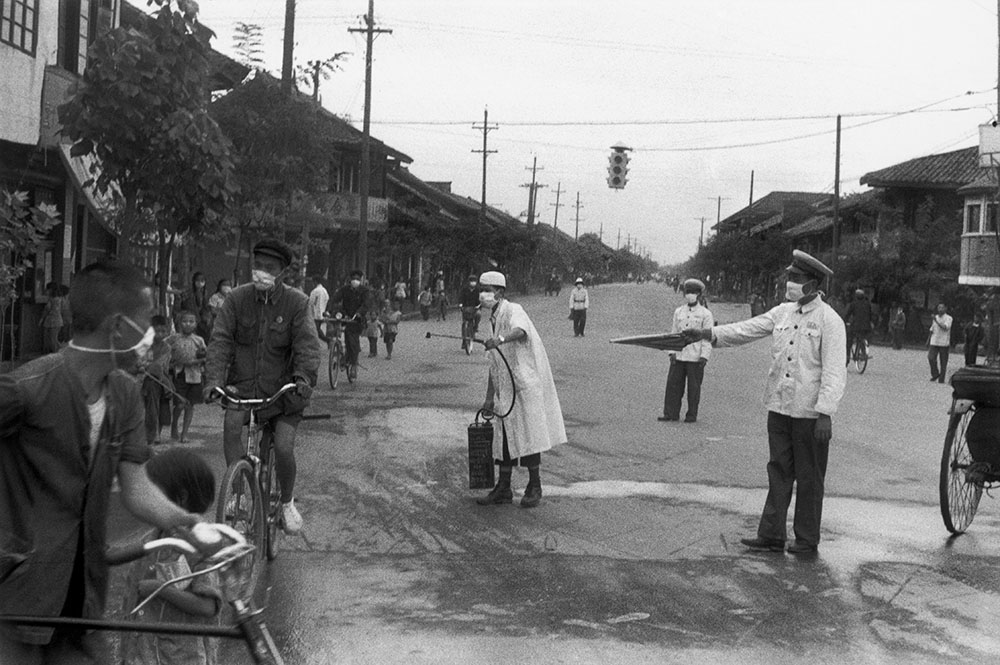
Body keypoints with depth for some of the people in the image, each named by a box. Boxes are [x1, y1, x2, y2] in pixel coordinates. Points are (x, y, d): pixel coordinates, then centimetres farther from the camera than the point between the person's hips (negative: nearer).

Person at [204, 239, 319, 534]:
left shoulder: (297, 302, -5)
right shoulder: (237, 298, -1)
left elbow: (307, 343, -13)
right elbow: (221, 340, -6)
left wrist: (303, 377, -31)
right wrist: (214, 379, -20)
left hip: (282, 389, -1)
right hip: (243, 384, 1)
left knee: (284, 449, -14)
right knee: (231, 425, -28)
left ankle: (287, 502, 15)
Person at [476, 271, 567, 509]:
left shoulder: (513, 311, -10)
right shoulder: (494, 320, 17)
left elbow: (520, 331, -35)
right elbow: (494, 365, 20)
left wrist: (500, 339, -54)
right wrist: (489, 398, 19)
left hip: (527, 383, -8)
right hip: (507, 387, 8)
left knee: (528, 435, -4)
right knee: (504, 435, 7)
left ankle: (534, 487, 8)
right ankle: (503, 489, 13)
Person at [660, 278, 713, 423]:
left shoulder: (705, 314, 0)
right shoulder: (678, 312, 12)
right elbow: (674, 332, 15)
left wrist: (704, 356, -10)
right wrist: (672, 351, 5)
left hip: (695, 357, -4)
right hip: (678, 356, 4)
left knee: (694, 387, 1)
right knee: (673, 384, 1)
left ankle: (692, 415, 10)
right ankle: (671, 413, 7)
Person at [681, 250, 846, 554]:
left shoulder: (829, 320, -11)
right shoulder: (782, 312, 9)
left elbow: (834, 372, -15)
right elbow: (746, 329, 8)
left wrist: (825, 413, -20)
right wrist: (709, 334, -3)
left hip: (810, 413, -6)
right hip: (779, 407, 6)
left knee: (809, 478, 5)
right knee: (778, 472, 10)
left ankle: (807, 540, 16)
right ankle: (771, 535, 15)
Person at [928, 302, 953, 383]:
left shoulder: (948, 318, -4)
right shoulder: (935, 317, 12)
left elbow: (945, 327, -21)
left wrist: (936, 321, -25)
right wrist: (928, 340, 21)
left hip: (944, 343, -4)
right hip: (934, 342, 4)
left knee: (943, 362, 1)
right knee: (931, 358, -14)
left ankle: (941, 379, 9)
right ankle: (935, 374, 5)